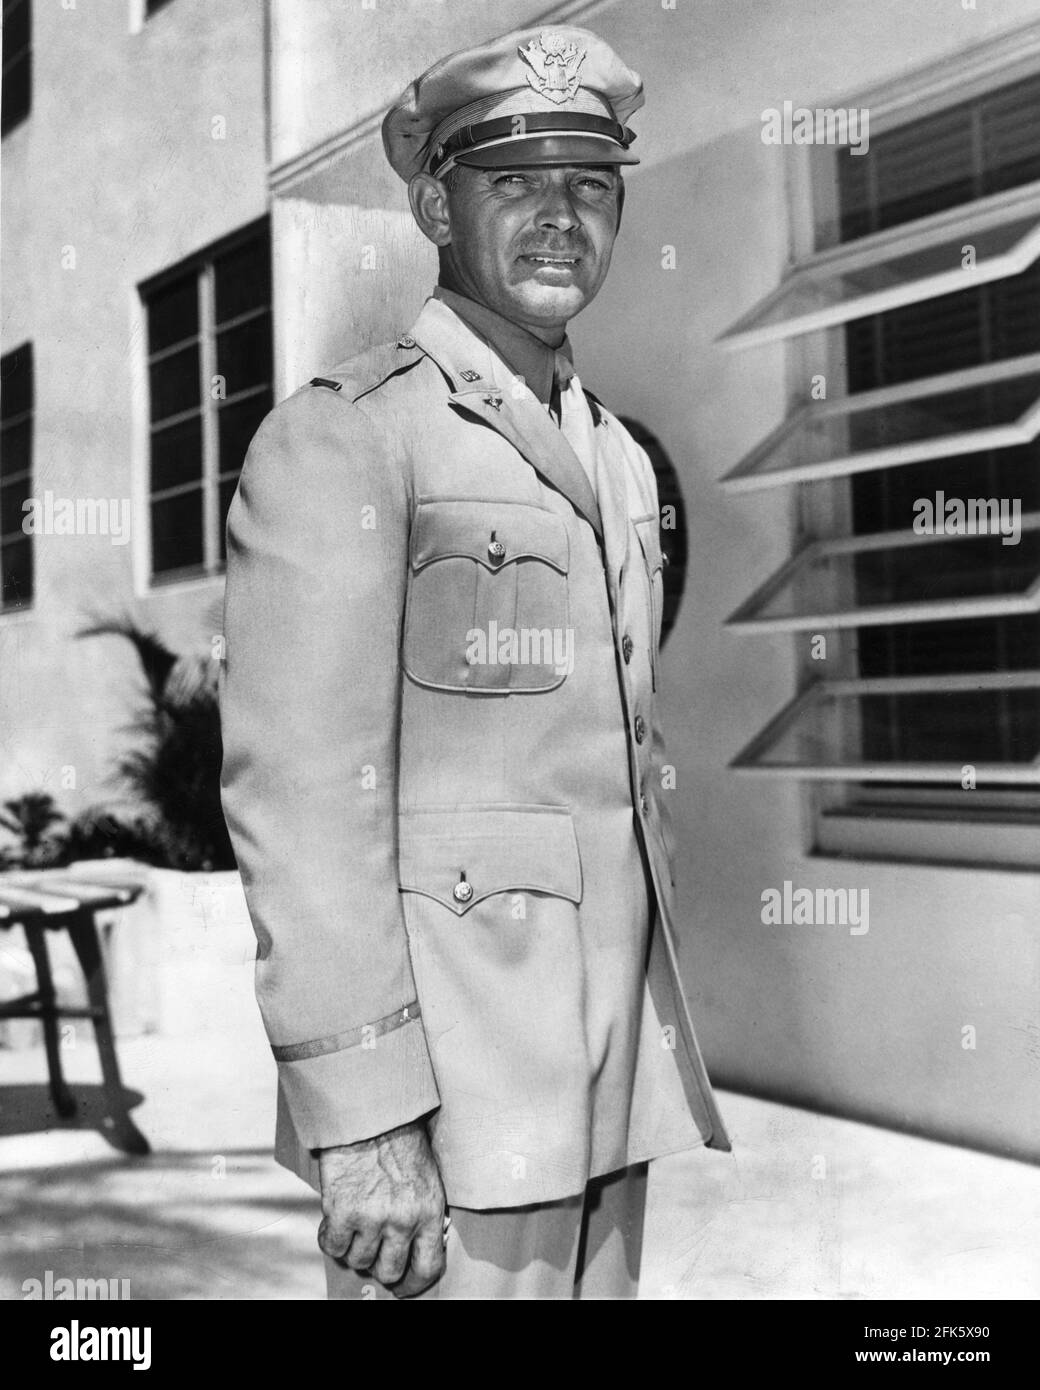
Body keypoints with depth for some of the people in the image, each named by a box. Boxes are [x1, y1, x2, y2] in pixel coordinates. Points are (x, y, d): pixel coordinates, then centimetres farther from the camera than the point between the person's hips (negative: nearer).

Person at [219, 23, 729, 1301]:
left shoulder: (616, 460, 15)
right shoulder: (340, 437, -9)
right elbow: (300, 787, -17)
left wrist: (654, 1053, 16)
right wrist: (361, 1121, -21)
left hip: (609, 1083, 7)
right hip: (446, 1087, -7)